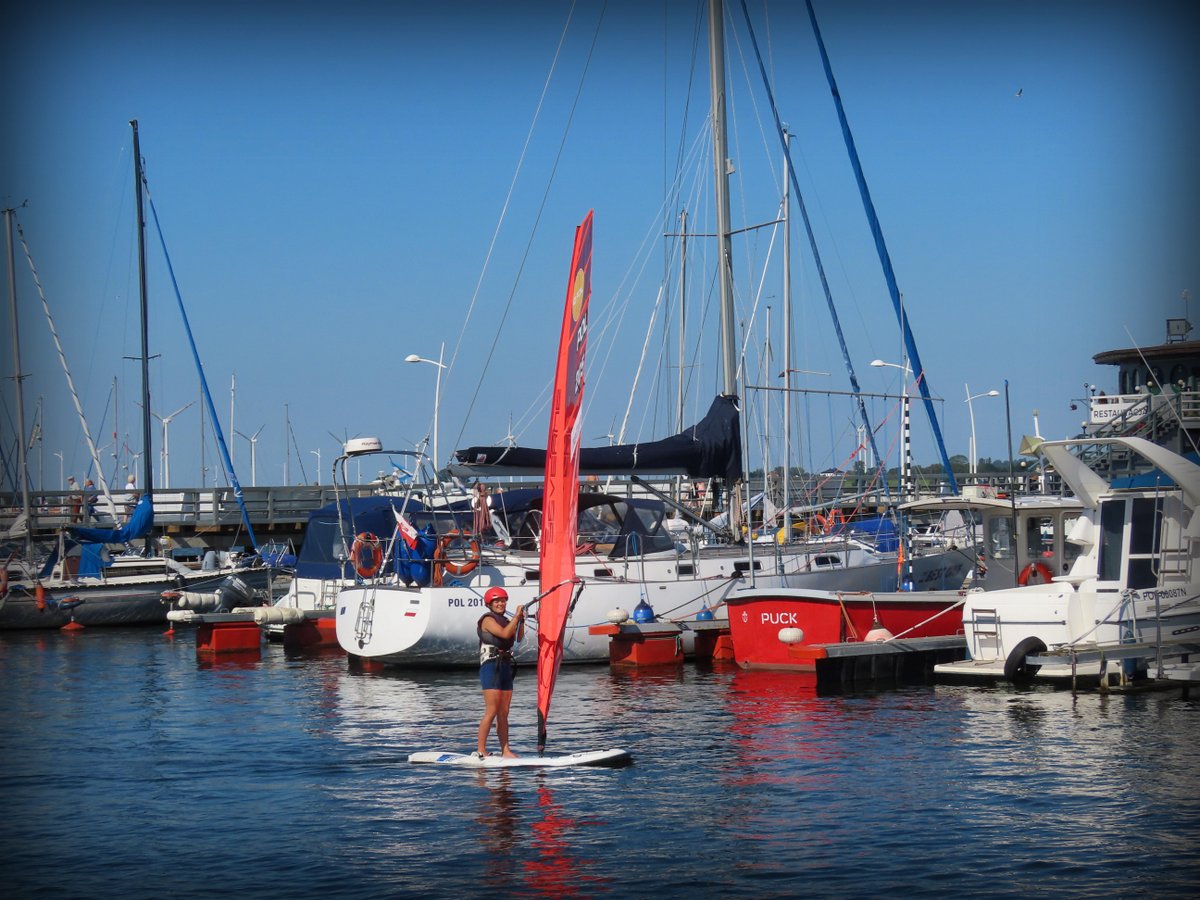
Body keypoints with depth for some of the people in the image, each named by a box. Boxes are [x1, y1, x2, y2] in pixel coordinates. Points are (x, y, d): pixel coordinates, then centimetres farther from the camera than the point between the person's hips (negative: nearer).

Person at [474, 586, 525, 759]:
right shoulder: (488, 620, -6)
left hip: (506, 668, 8)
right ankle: (480, 751, -10)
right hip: (491, 666, -8)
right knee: (491, 712, -12)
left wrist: (521, 620, 2)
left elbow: (518, 638, 12)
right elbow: (504, 634, -20)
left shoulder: (506, 621, 18)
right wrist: (516, 616, -15)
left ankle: (506, 751, 8)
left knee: (504, 713, 7)